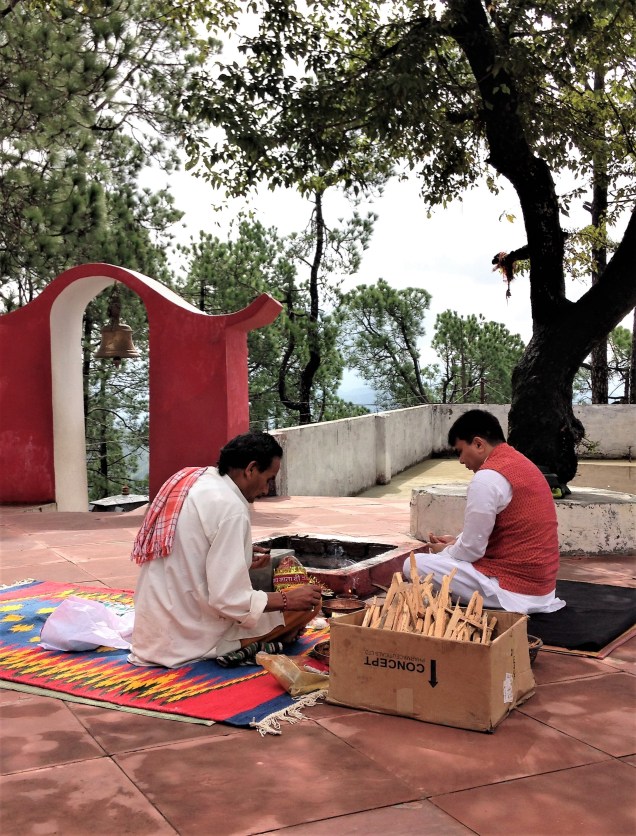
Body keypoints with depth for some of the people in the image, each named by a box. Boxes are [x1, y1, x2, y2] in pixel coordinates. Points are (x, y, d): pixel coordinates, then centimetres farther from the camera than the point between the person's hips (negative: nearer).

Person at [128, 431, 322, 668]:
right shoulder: (229, 507, -20)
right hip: (194, 639, -9)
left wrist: (240, 557, 18)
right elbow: (230, 602, -22)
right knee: (308, 603, -2)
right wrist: (288, 599, -9)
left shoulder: (187, 479, 5)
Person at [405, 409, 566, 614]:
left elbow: (472, 549, -15)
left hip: (514, 589, -10)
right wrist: (456, 541, 14)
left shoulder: (487, 478, -19)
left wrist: (445, 551, 5)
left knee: (414, 565, -11)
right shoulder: (522, 464, 10)